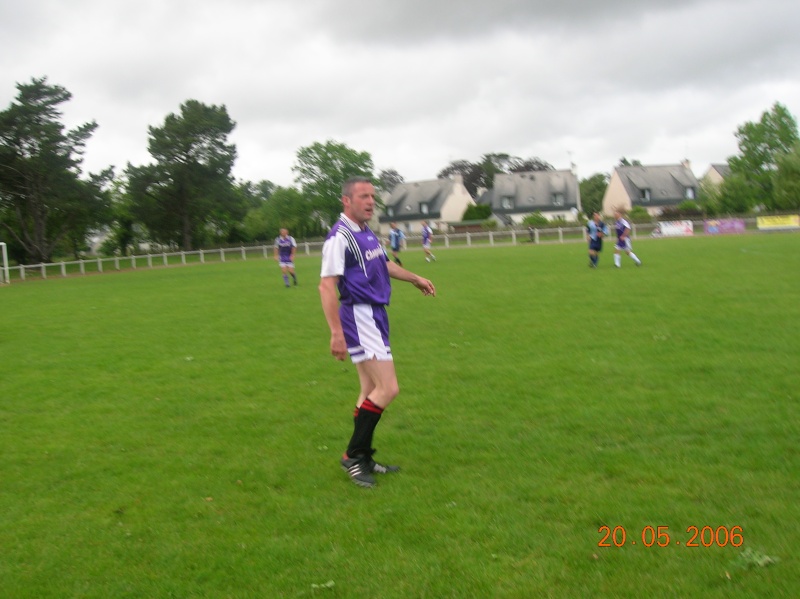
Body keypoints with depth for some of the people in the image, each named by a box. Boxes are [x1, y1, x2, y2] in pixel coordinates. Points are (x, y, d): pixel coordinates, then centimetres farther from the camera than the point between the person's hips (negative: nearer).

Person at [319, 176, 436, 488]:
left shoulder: (367, 233, 14)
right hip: (358, 318, -10)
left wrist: (415, 279, 43)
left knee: (371, 390, 12)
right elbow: (327, 286, -22)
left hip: (375, 316, 10)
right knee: (388, 388, -13)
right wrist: (336, 332, -27)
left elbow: (384, 264, 33)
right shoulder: (339, 237, -16)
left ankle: (363, 459, 22)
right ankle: (353, 456, -1)